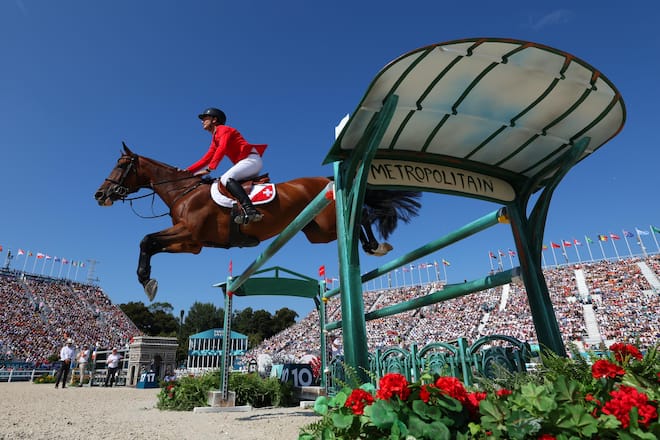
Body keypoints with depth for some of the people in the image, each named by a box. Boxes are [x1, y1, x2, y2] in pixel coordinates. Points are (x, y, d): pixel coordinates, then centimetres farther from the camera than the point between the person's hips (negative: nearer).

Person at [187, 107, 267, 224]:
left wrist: (209, 169, -25)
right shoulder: (215, 138, 25)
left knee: (226, 178, -28)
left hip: (252, 159, -10)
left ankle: (250, 210, -47)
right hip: (245, 162, 10)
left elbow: (222, 149, -18)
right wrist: (187, 171, 13)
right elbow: (206, 159, 21)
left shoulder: (224, 129, -1)